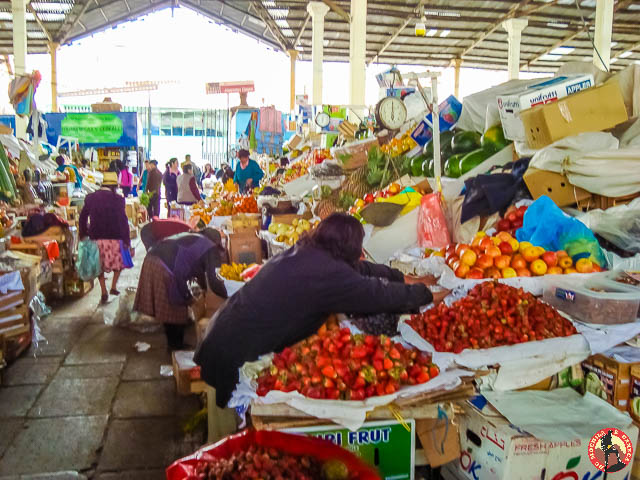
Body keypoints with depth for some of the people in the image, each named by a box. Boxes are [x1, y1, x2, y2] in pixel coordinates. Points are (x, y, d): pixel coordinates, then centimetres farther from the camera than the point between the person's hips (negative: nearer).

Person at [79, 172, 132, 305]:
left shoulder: (90, 198, 4)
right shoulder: (117, 199, -10)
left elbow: (83, 217, 10)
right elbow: (123, 221, -11)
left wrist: (83, 234, 21)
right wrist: (126, 240, -6)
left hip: (96, 237, 3)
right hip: (114, 237, -3)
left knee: (99, 264, 15)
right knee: (120, 260, 19)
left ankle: (104, 292, 12)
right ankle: (113, 287, 11)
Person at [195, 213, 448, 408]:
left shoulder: (302, 252, 4)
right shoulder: (327, 273, -23)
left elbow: (358, 270, 14)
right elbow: (381, 295, -17)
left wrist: (405, 279, 20)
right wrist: (426, 294, 1)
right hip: (236, 359, -9)